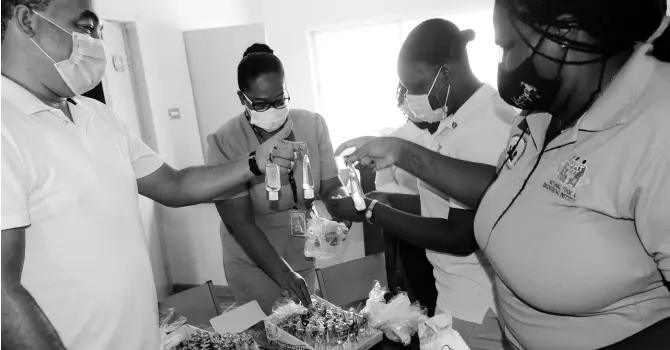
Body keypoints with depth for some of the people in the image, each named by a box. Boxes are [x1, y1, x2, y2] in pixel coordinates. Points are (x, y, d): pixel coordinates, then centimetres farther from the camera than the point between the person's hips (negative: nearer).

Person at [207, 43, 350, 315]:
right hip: (253, 263, -3)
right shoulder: (225, 142, -20)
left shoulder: (313, 124, -10)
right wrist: (282, 272, -29)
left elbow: (331, 185, -4)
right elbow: (240, 222, -21)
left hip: (303, 254, 4)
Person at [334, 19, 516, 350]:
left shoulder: (485, 127, -25)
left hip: (476, 306, -8)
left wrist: (372, 211, -18)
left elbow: (460, 237, -24)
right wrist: (389, 201, 0)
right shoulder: (459, 118, 6)